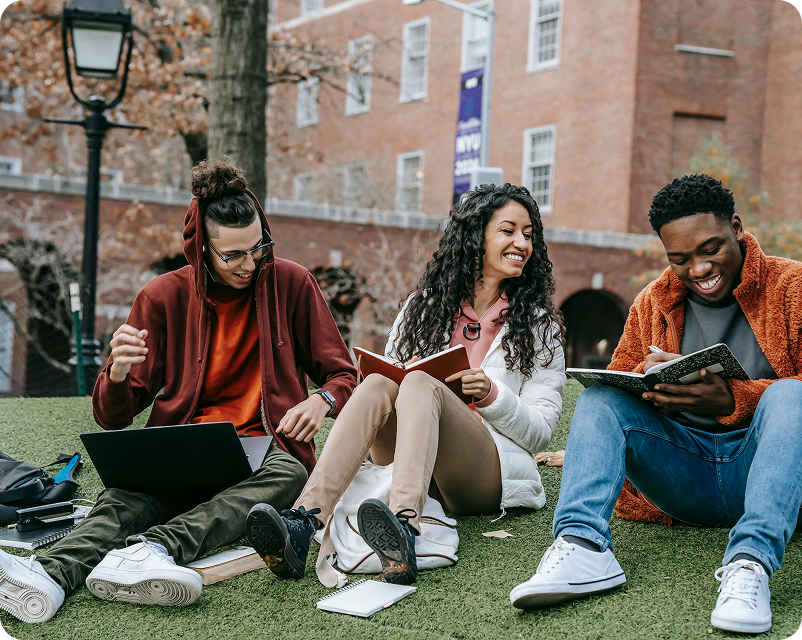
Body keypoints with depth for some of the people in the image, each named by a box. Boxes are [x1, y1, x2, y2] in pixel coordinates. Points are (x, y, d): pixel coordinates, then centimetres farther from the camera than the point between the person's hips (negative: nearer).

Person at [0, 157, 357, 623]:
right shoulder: (164, 297, 4)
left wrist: (322, 400, -16)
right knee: (126, 500, -33)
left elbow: (343, 375, 10)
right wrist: (118, 373, -21)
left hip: (266, 449, 0)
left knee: (287, 473, -37)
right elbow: (113, 418, 3)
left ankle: (153, 550, -58)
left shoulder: (291, 284, 4)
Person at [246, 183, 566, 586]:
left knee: (419, 384, -31)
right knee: (377, 384, -28)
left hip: (492, 473, -3)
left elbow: (541, 431, 4)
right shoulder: (424, 305, 16)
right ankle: (304, 522, -50)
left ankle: (405, 530, -60)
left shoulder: (539, 324, 10)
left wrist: (491, 394, -14)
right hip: (411, 463, 3)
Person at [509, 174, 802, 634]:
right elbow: (617, 384, 13)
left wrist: (731, 400, -28)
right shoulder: (653, 304, 13)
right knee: (599, 397, -15)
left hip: (758, 471, -3)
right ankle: (584, 546, -37)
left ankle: (751, 562, -48)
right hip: (683, 477, 4)